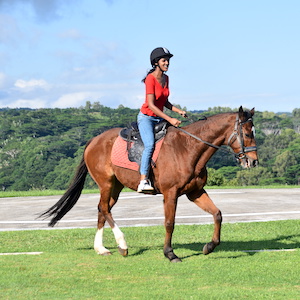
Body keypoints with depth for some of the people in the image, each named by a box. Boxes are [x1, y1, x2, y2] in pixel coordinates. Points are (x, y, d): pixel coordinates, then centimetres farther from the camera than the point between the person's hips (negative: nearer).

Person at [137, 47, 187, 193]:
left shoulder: (166, 78, 8)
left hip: (160, 118, 8)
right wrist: (169, 119, -27)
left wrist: (178, 111, 0)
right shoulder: (150, 78, -16)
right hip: (146, 117, -8)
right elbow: (151, 105, -22)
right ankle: (143, 181, -33)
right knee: (150, 144, -30)